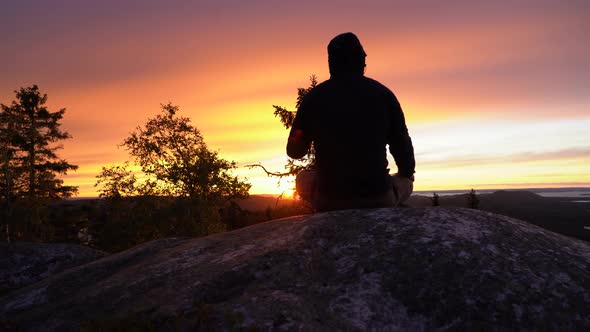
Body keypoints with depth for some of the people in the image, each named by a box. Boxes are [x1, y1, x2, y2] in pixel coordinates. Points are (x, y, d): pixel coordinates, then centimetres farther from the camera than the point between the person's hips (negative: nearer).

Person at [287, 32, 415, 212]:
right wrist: (408, 176, 26)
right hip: (380, 199, 1)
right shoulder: (383, 93, 1)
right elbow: (403, 145, 4)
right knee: (404, 182, 31)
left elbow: (295, 151, 7)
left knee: (303, 179, 30)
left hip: (329, 200, 0)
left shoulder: (314, 96, 0)